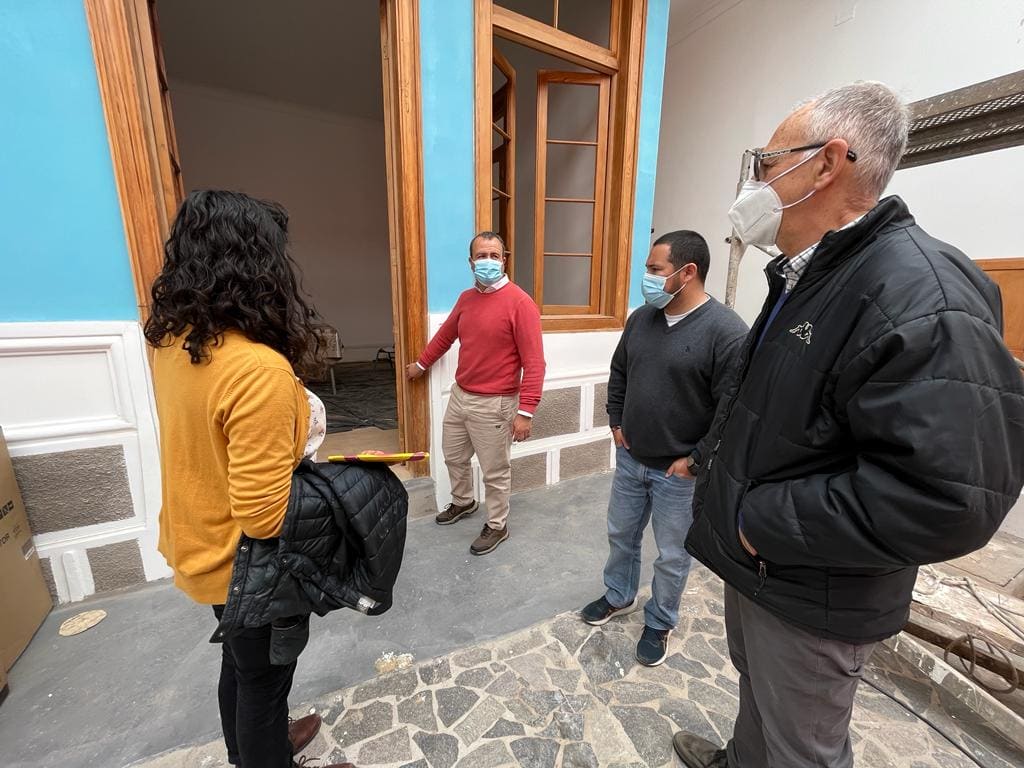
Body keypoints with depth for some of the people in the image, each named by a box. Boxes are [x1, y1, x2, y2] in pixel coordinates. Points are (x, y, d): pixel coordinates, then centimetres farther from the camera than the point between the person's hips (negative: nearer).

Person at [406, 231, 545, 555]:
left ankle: (497, 526, 33)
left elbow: (534, 362, -20)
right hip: (459, 395, 8)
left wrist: (525, 411, -24)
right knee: (453, 456, 24)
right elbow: (445, 334, 23)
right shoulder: (466, 298, 6)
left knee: (495, 471, 9)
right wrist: (421, 364, 34)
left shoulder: (520, 302, -16)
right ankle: (463, 502, 51)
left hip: (494, 404, -7)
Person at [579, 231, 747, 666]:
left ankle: (660, 623, 41)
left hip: (678, 471, -5)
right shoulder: (641, 318, 1)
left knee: (672, 556, 15)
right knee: (621, 535, 22)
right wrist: (616, 423, 9)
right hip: (629, 458, 6)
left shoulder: (726, 332, -19)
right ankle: (618, 596, 48)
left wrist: (695, 460, -16)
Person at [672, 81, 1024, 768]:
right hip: (754, 563, 8)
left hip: (812, 597, -8)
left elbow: (951, 495, -31)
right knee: (758, 689, 32)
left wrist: (764, 523, -23)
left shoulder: (922, 293, -24)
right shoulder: (802, 279, 6)